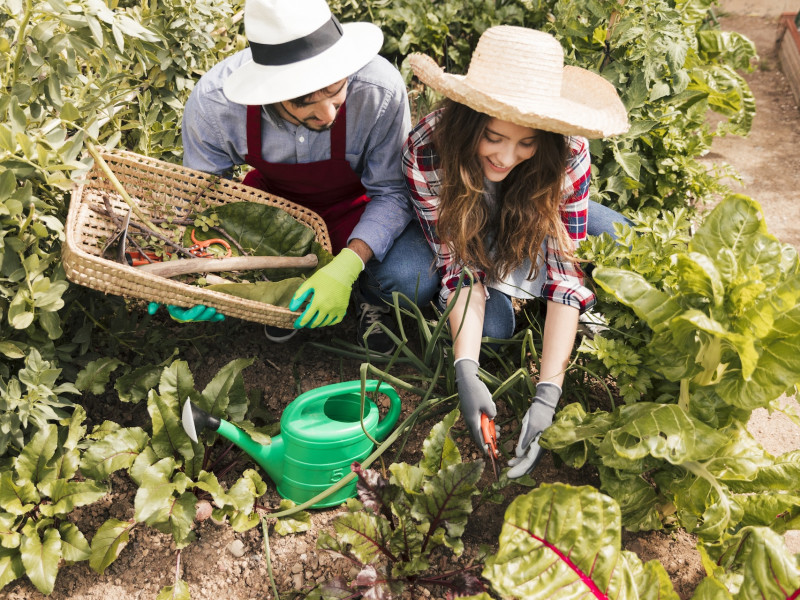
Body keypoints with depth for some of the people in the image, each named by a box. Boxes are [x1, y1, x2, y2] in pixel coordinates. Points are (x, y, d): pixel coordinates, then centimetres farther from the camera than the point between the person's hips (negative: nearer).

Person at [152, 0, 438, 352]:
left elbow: (392, 192, -22)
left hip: (355, 205, -2)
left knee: (413, 277, -30)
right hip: (273, 198, 2)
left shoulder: (380, 91, -35)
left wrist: (347, 266, -39)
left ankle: (370, 298, 9)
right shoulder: (213, 102, -29)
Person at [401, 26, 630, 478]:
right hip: (468, 229, -1)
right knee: (492, 325, -27)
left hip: (536, 224, 1)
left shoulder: (568, 151, -34)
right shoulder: (426, 152, -35)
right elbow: (460, 267, -28)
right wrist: (465, 370, -42)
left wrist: (548, 395, -41)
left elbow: (566, 266, -33)